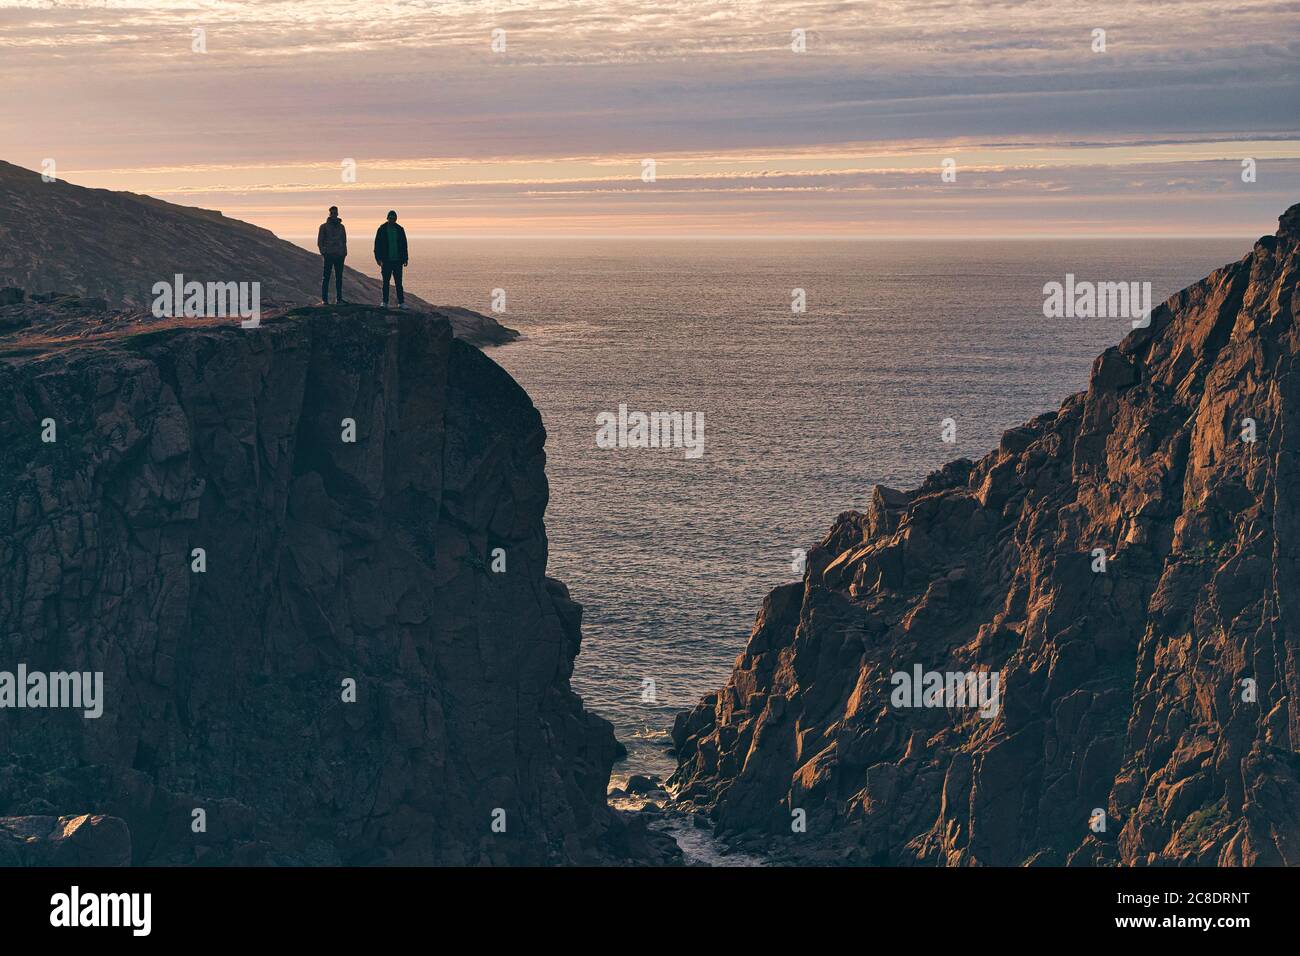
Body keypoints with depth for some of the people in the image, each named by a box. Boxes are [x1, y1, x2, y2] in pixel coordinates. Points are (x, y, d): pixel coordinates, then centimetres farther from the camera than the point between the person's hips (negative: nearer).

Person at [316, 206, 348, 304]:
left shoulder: (341, 227, 15)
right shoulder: (324, 226, 6)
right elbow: (320, 241, 5)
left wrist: (344, 252, 6)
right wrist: (323, 252, -10)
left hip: (339, 255, 3)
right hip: (329, 255, -3)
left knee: (339, 277, 3)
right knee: (326, 277, -5)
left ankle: (339, 298, 6)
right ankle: (324, 299, -5)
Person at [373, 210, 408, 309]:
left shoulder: (400, 230, 7)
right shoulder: (382, 229, 1)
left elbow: (404, 245, 11)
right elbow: (377, 245, 1)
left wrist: (404, 259, 7)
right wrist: (378, 258, -6)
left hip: (397, 260, 1)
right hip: (386, 260, -1)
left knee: (399, 282, 0)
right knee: (386, 282, 4)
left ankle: (401, 302, 0)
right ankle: (385, 302, 9)